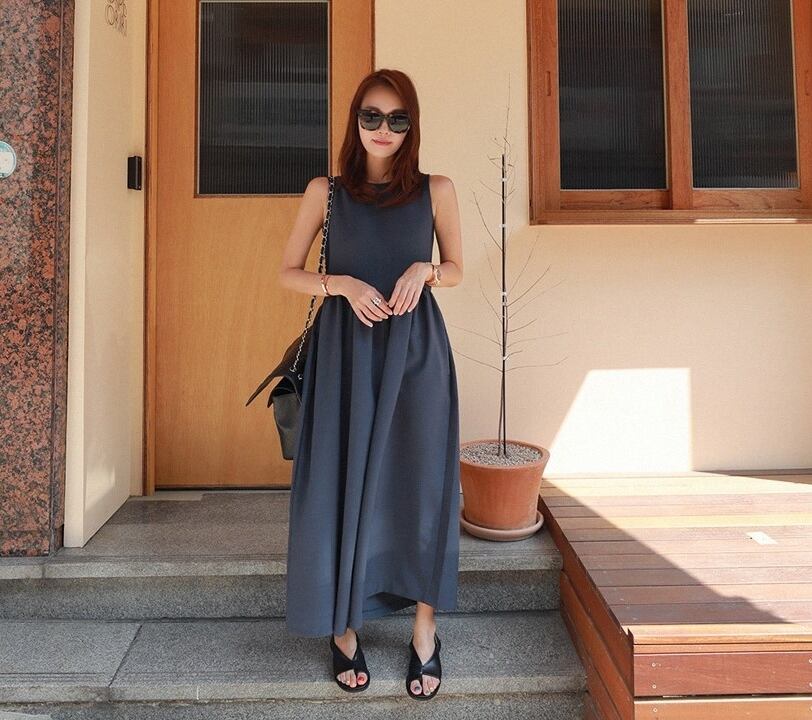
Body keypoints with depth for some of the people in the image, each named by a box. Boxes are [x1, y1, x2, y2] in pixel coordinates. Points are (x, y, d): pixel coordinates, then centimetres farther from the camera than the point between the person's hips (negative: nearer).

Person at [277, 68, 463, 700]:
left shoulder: (436, 190, 5)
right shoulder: (326, 191, 5)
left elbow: (456, 269, 13)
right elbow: (289, 273, 8)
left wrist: (422, 270, -9)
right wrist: (343, 284, -10)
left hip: (415, 350, 0)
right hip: (345, 351, 0)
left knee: (419, 481, 3)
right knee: (342, 480, 3)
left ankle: (425, 634, 17)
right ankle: (344, 626, 20)